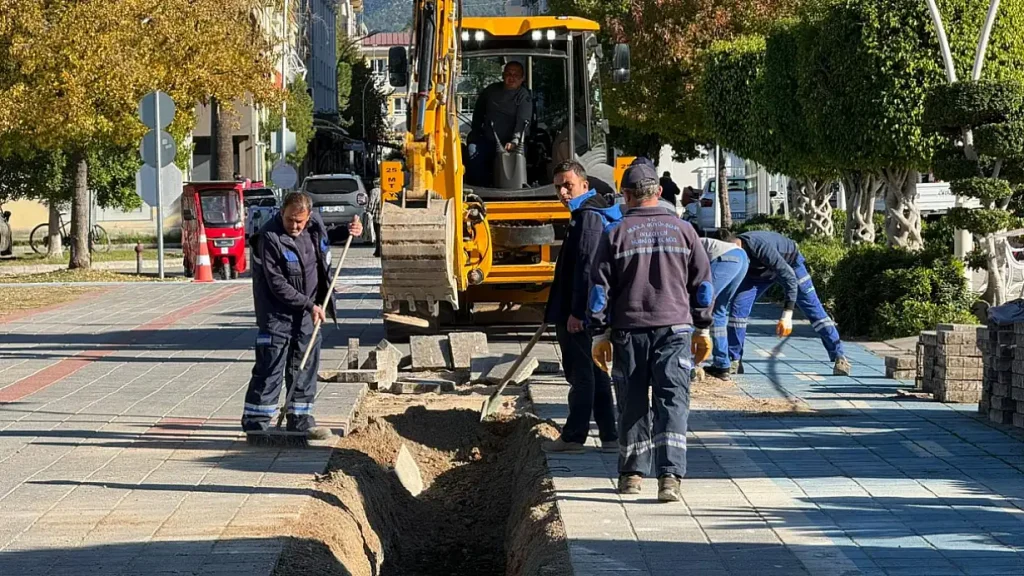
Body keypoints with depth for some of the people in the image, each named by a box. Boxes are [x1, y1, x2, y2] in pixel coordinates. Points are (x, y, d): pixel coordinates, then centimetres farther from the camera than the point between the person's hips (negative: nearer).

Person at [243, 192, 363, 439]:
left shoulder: (314, 223, -1)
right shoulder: (269, 238, -21)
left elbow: (328, 238, 25)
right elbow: (278, 285, -21)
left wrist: (351, 231, 5)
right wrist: (309, 305, -21)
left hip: (308, 311, 7)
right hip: (278, 312, -7)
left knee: (305, 365, 12)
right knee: (270, 368, -6)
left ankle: (300, 419, 21)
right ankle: (255, 423, -2)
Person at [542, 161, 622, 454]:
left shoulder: (588, 218, -16)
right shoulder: (599, 214, 17)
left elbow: (586, 268, -22)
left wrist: (576, 312, -23)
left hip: (579, 314, -10)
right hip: (594, 313, 10)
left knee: (581, 374, -3)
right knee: (596, 373, 12)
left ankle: (574, 436, 4)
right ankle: (610, 436, 14)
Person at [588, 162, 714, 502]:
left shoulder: (615, 234, -1)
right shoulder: (682, 230, 5)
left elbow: (600, 288, 0)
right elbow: (703, 283, 9)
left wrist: (599, 334, 7)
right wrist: (702, 329, 18)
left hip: (629, 331, 0)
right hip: (675, 328, 0)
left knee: (633, 404, 11)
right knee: (672, 402, -4)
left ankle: (632, 474, 21)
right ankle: (669, 476, -17)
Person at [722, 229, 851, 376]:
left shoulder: (760, 247, -43)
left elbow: (789, 276, -41)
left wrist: (787, 315, -44)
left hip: (789, 262, -5)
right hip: (758, 271, 5)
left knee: (813, 309, -9)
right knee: (738, 306, -12)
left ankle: (839, 357, -4)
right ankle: (735, 361, -6)